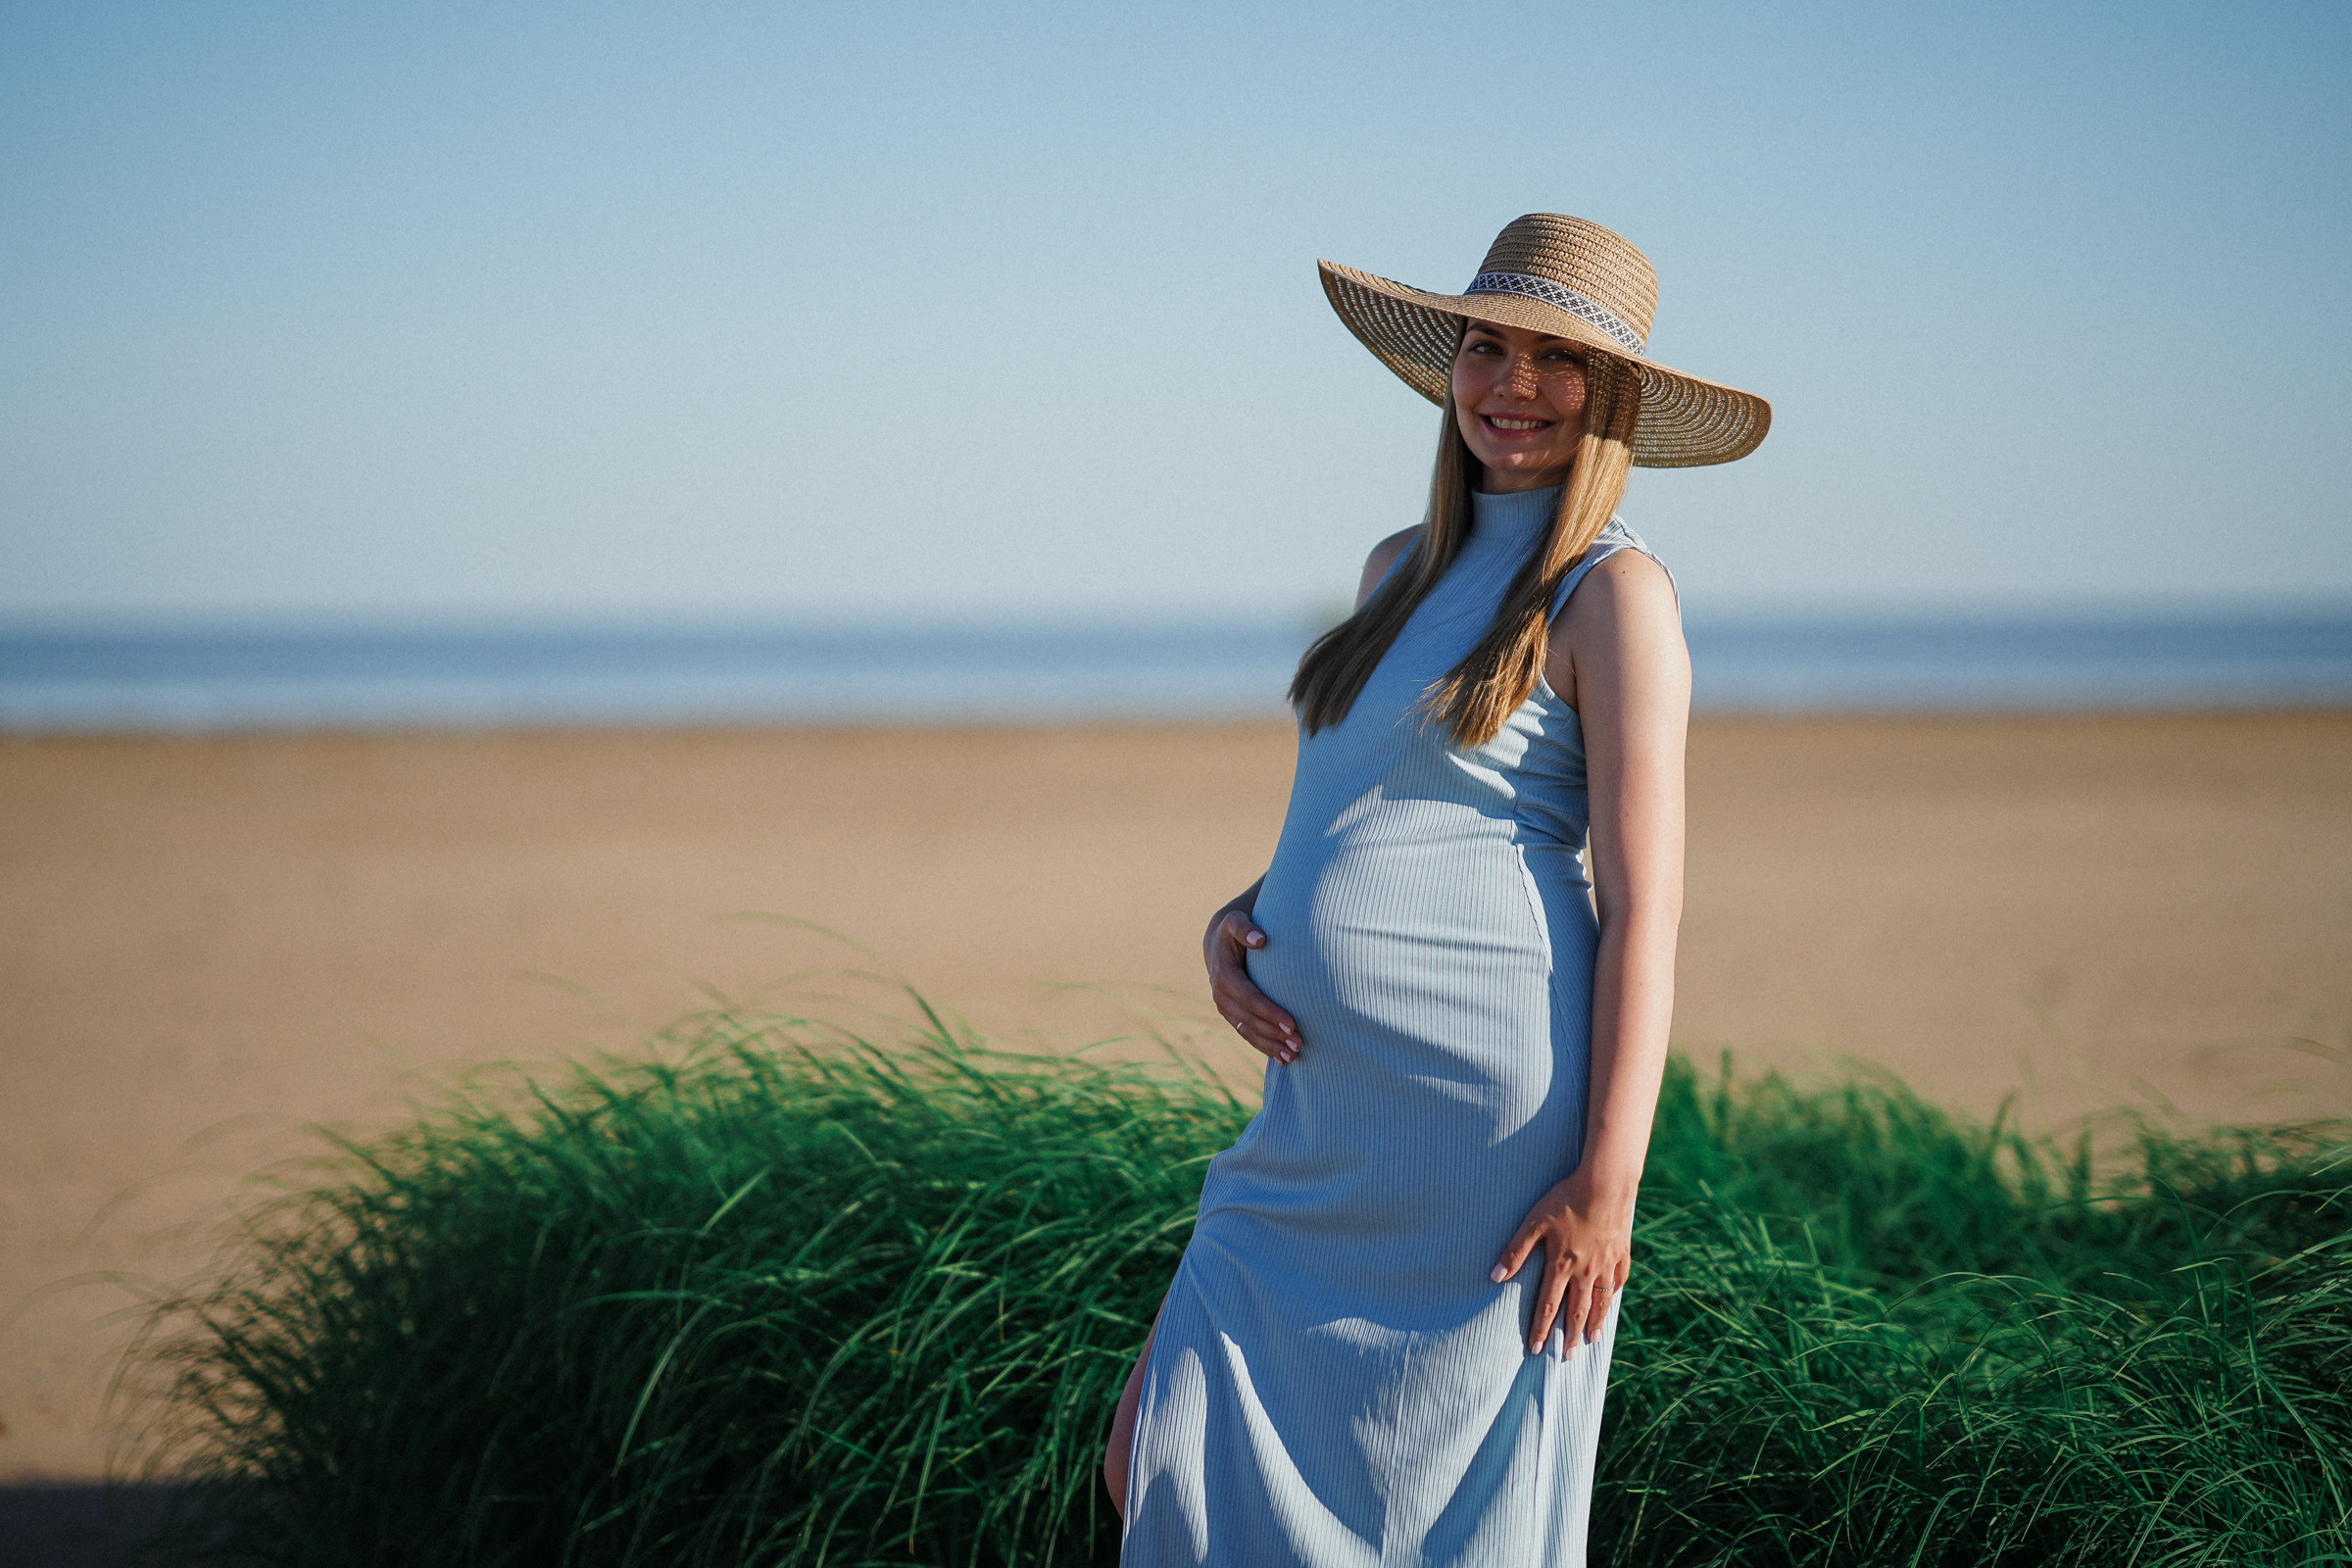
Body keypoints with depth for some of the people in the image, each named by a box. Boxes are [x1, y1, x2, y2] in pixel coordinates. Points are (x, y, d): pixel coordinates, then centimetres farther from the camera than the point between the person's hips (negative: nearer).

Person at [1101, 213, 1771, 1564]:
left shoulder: (1612, 592, -6)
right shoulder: (1405, 569, 16)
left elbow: (1646, 902, -11)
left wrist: (1609, 1177, -18)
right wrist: (1238, 923, 3)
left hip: (1487, 1134, -7)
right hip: (1327, 1122, 8)